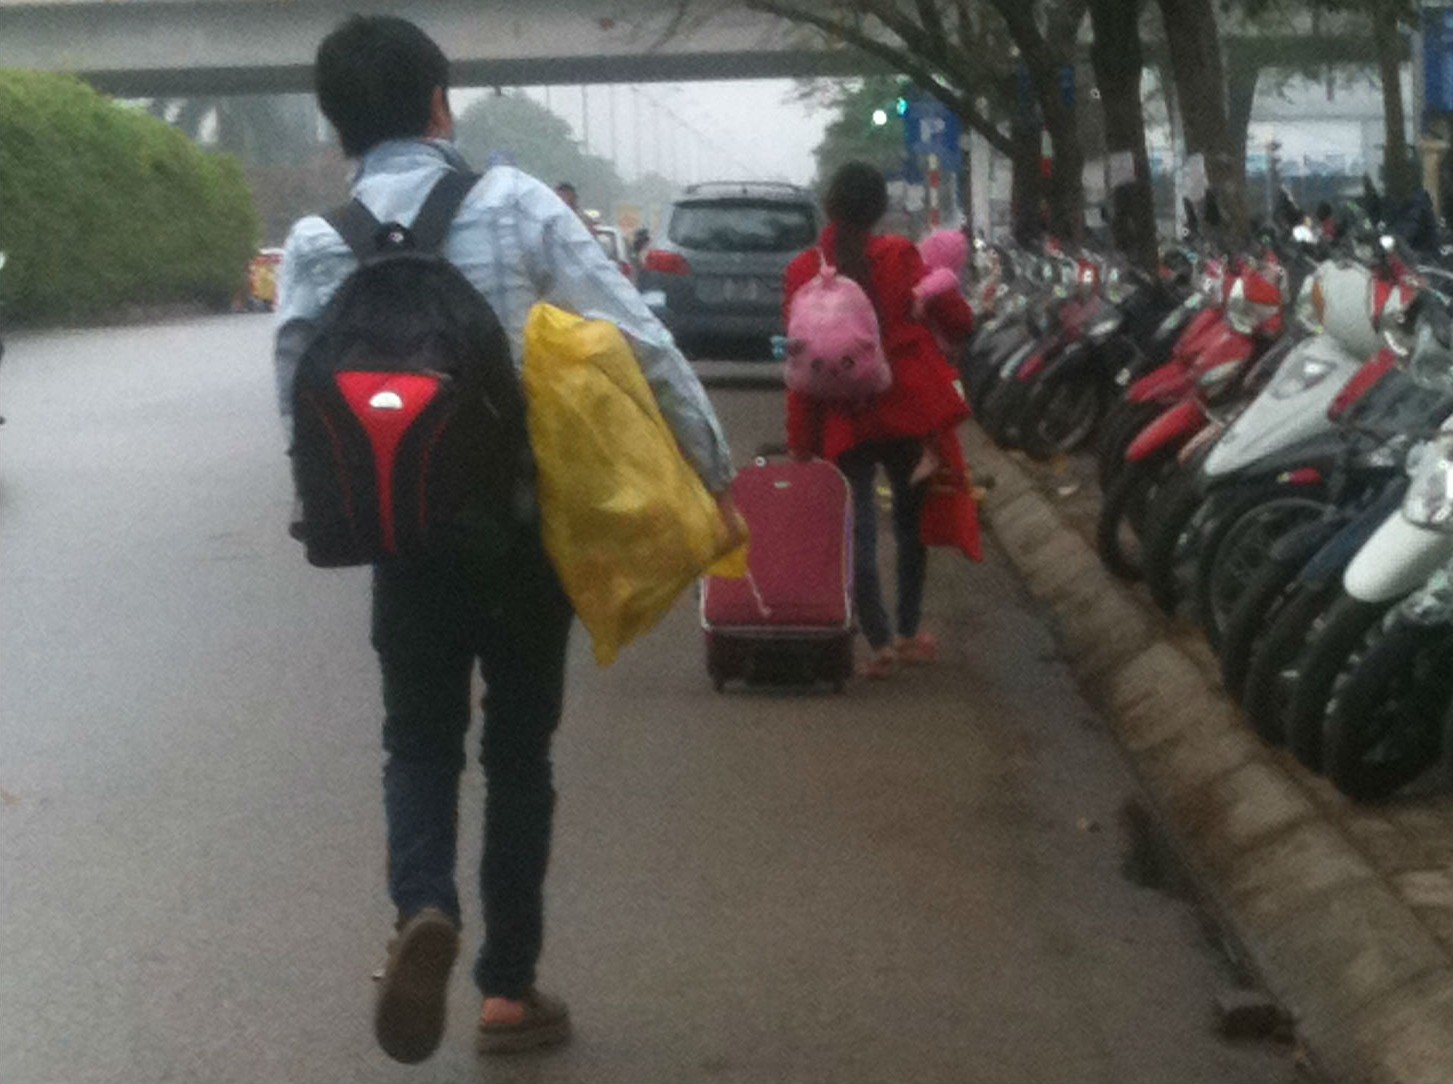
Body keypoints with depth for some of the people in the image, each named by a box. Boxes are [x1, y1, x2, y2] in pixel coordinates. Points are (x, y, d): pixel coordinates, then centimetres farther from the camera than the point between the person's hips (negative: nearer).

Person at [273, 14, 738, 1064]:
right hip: (527, 526, 0)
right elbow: (641, 341, -10)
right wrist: (714, 471, -1)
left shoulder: (317, 244, -5)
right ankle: (510, 986, 18)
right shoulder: (516, 203, -9)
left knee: (420, 743, 16)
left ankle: (423, 909, -12)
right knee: (518, 751, 15)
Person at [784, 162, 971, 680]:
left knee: (858, 530, 2)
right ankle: (909, 633, 18)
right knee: (910, 521, 15)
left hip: (844, 419, 0)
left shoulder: (802, 272, 0)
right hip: (907, 409, 0)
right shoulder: (899, 255, -3)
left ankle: (879, 642, -6)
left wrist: (800, 440, 2)